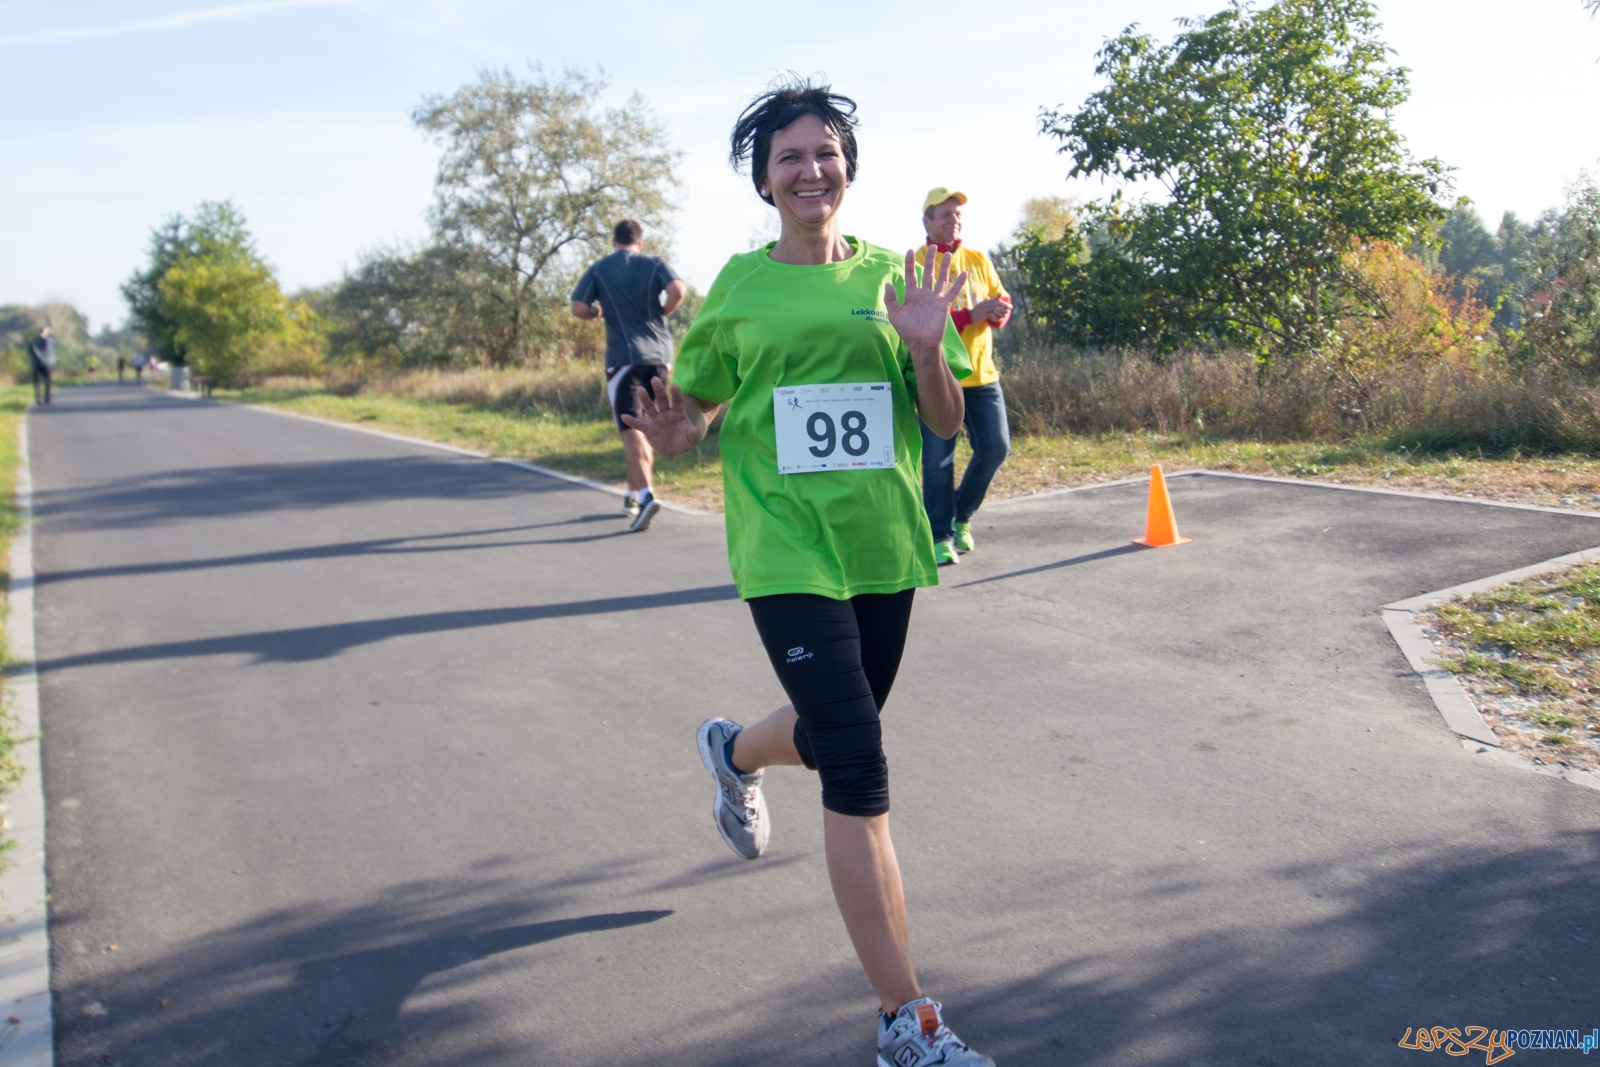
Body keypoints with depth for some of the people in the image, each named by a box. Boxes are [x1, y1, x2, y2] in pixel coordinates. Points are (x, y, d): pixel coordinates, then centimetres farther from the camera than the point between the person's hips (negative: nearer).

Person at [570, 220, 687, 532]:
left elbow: (578, 309, -5)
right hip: (659, 355, 2)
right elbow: (678, 289, -13)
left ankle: (645, 495, -26)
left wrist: (601, 312, 15)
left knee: (631, 429, -8)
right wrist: (660, 313, 3)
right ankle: (633, 494, 25)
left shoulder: (599, 269, 5)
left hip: (623, 357, -2)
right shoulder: (655, 263, 6)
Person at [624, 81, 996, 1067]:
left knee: (838, 733, 20)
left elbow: (946, 424, 5)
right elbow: (698, 410, 10)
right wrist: (675, 436, -12)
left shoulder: (890, 276, 5)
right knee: (858, 769, -12)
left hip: (883, 545, 4)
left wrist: (927, 349, -14)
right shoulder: (740, 286, 1)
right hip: (788, 552, -4)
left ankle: (735, 751, 57)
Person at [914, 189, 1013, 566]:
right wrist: (971, 315, -24)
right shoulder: (915, 265, -5)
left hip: (981, 374, 5)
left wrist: (997, 312, -14)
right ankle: (940, 536, 6)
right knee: (938, 459, -3)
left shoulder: (978, 259, 12)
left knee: (995, 448, 5)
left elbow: (1003, 301, 11)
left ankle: (961, 516, 26)